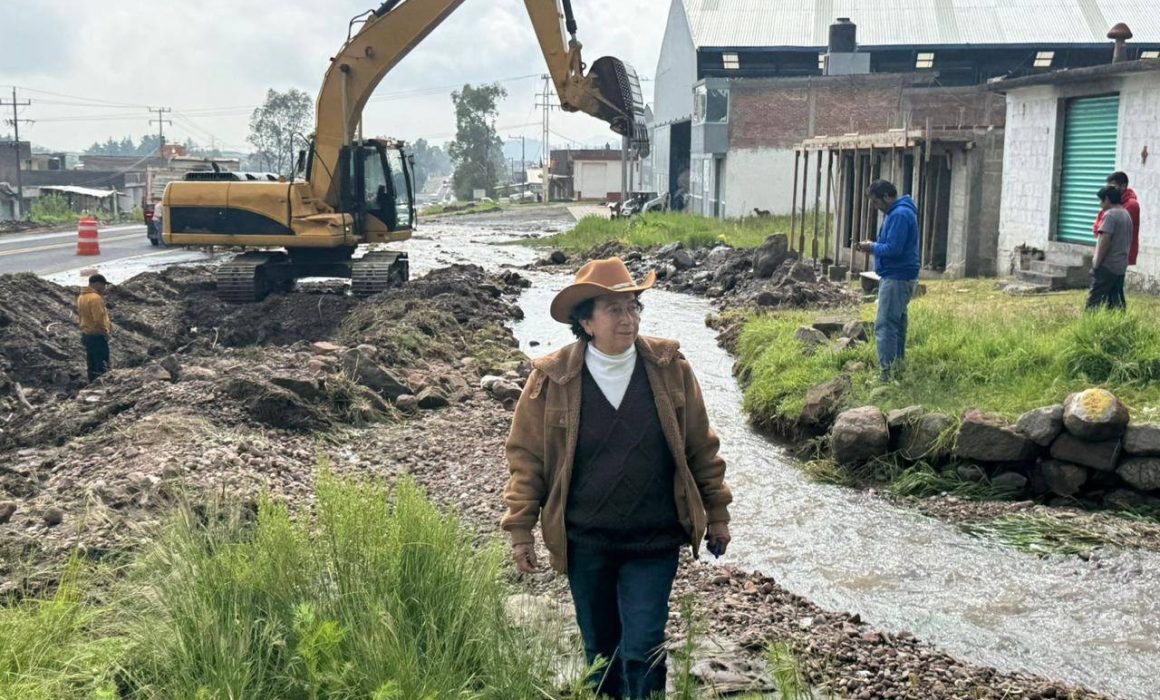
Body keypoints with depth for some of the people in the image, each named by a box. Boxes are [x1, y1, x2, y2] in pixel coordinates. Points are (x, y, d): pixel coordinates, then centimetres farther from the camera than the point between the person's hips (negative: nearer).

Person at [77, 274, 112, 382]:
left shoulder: (81, 297, 11)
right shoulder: (95, 298, -19)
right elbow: (99, 319, -26)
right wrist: (106, 328, -10)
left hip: (85, 334, 9)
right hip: (97, 336, -9)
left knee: (92, 367, 16)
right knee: (102, 367, -7)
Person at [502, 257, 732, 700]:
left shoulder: (669, 369, -5)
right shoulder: (552, 380, -8)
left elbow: (700, 447, 4)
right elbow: (526, 456, 0)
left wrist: (716, 512, 8)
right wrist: (520, 529, -1)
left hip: (654, 541, -1)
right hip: (585, 543, 1)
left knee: (643, 650, -3)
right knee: (600, 649, 15)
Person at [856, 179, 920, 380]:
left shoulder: (899, 215, -19)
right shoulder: (901, 211, 15)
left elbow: (893, 249, -24)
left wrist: (873, 247, -9)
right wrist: (874, 246, 7)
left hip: (896, 278, -11)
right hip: (903, 275, 11)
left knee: (885, 324, -12)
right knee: (897, 320, 19)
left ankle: (886, 372, -13)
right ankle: (899, 360, 30)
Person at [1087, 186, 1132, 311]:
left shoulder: (1110, 214, -12)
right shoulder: (1126, 214, 16)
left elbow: (1105, 240, -20)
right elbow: (1128, 241, 20)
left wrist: (1097, 262, -15)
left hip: (1107, 265, -9)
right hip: (1121, 266, 9)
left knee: (1095, 300, -7)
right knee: (1117, 300, 10)